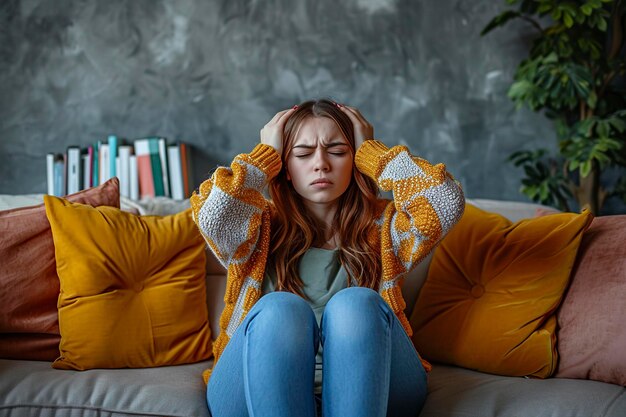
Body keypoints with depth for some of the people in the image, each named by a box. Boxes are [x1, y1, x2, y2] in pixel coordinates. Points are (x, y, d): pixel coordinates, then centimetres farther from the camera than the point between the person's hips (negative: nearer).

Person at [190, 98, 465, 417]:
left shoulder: (382, 227, 17)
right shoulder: (263, 231, 14)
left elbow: (446, 200, -2)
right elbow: (211, 213, -8)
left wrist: (371, 151, 8)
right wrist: (265, 154, 6)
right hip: (262, 391, 0)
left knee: (355, 303, -29)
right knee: (280, 309, -31)